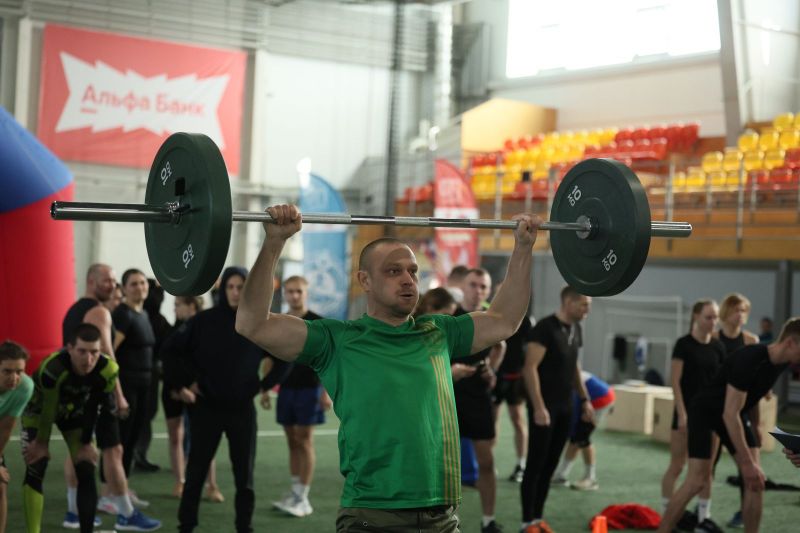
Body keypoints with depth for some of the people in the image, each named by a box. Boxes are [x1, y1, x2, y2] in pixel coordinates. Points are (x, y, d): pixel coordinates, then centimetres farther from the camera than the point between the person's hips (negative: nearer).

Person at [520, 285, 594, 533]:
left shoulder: (575, 329, 10)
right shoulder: (545, 328, -14)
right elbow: (530, 368, -19)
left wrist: (585, 399, 17)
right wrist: (539, 407, -23)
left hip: (565, 407, 8)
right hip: (544, 407, -8)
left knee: (550, 465, 11)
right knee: (535, 464, -2)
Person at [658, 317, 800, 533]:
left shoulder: (782, 362, -8)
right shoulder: (749, 360, -33)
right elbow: (730, 414, -33)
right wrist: (747, 462, -31)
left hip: (733, 415, 8)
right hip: (706, 412, -8)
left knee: (756, 479, -3)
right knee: (697, 480, -14)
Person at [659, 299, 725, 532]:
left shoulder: (718, 347, 6)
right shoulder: (684, 344, -10)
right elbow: (676, 382, -11)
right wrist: (682, 414, -16)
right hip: (687, 412, -5)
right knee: (676, 465, -1)